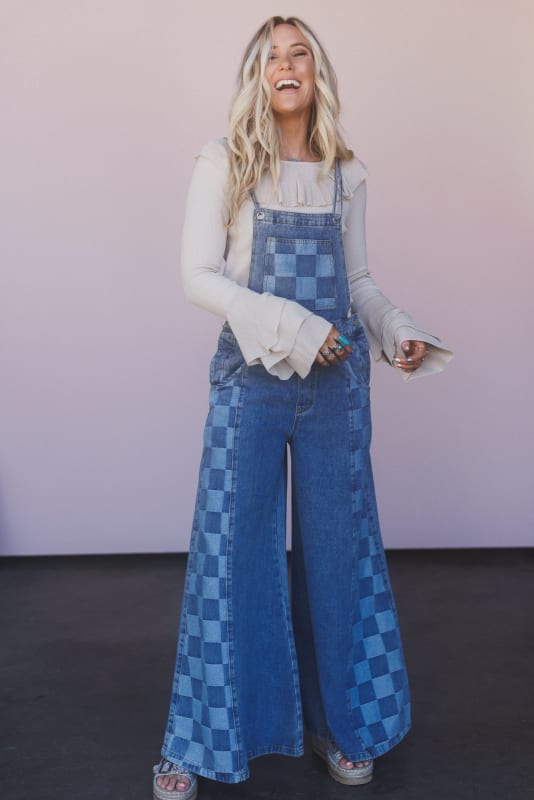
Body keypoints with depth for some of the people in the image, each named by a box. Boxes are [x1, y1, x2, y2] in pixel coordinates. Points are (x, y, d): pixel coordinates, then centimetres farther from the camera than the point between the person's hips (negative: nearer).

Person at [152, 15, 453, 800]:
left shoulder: (345, 174, 9)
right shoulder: (224, 163, -1)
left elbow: (358, 278, 14)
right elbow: (198, 274, -6)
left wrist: (398, 332, -5)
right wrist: (289, 325, -16)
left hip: (338, 380, 3)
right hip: (252, 376, -3)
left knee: (337, 548, 8)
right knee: (232, 548, 1)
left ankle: (339, 721, 26)